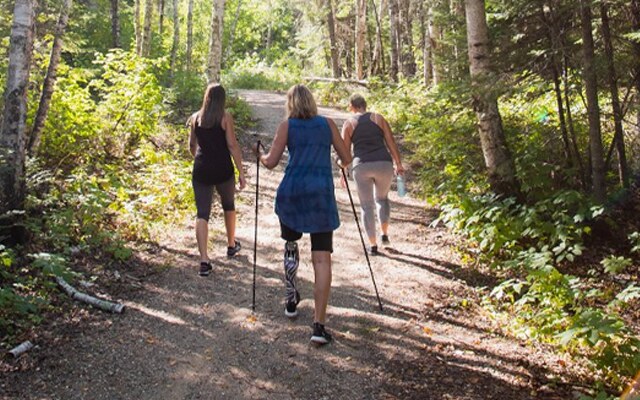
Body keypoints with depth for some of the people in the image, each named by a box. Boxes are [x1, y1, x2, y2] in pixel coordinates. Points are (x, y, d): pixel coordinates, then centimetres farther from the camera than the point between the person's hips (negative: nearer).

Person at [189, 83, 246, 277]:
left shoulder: (195, 118, 6)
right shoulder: (225, 117, -4)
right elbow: (233, 146, -9)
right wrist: (241, 172, -6)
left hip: (201, 171, 2)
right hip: (223, 170, -2)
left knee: (202, 214, -1)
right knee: (228, 205, 23)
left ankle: (204, 259, -12)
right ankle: (231, 245, 39)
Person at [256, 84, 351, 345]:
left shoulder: (287, 126, 4)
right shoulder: (327, 124, 9)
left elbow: (271, 162, -2)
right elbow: (346, 159, 11)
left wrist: (260, 156, 20)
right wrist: (334, 157, 33)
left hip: (291, 193, 0)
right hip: (322, 195, 0)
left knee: (291, 245, 26)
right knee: (322, 259, -3)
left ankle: (291, 301, 34)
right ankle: (319, 325, -10)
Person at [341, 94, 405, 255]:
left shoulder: (349, 123, 6)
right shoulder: (378, 118, 9)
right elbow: (391, 143, 5)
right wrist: (398, 164, 11)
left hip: (361, 166, -1)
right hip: (384, 164, 1)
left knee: (367, 206, 11)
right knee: (382, 198, 27)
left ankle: (373, 245, 12)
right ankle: (385, 234, 21)